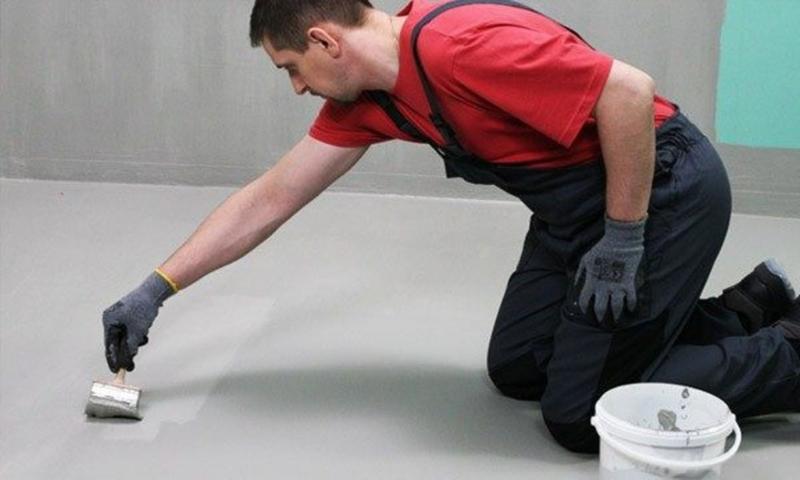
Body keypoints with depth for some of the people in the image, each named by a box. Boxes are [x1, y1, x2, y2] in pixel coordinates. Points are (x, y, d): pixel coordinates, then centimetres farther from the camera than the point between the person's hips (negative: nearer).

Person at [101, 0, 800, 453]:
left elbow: (629, 91, -28)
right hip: (573, 207, 9)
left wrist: (622, 240, -20)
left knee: (580, 414, -7)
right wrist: (154, 292, 5)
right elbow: (269, 199, 6)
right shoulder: (367, 100, 1)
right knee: (516, 368, 16)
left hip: (661, 188, -9)